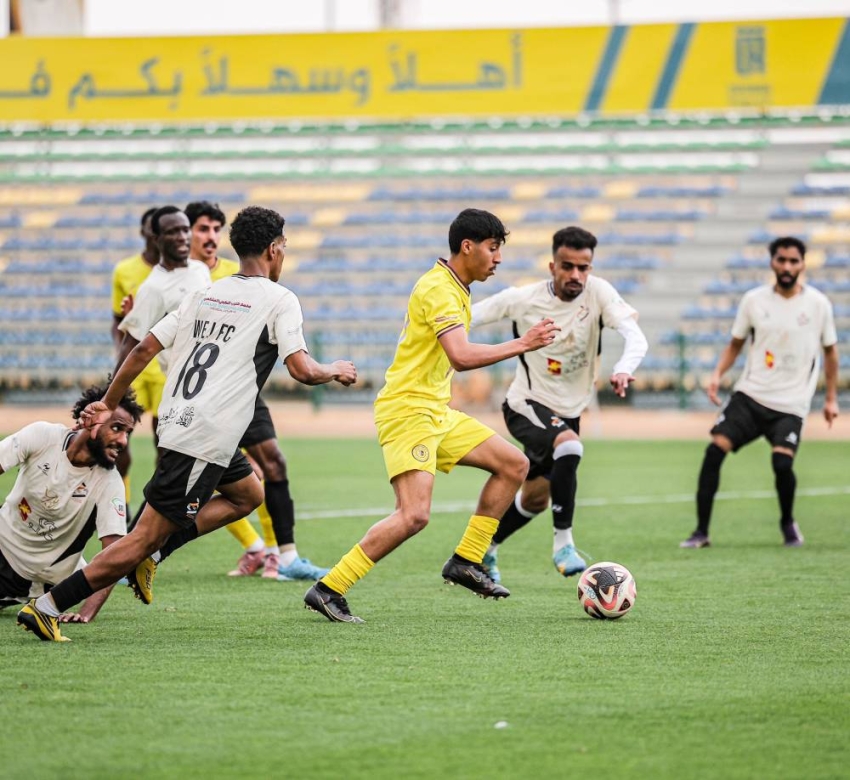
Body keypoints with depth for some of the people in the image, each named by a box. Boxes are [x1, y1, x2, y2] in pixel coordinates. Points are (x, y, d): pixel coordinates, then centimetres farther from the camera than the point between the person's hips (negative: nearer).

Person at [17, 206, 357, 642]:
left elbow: (145, 349, 11)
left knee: (248, 495, 27)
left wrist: (108, 404, 17)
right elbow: (302, 370, -12)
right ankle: (47, 607, -11)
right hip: (205, 438, -8)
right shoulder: (279, 300, -4)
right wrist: (336, 372, 9)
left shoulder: (204, 294, 15)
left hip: (175, 422, 8)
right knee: (145, 536, -6)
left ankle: (149, 555, 13)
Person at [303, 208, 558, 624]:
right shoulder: (438, 289, -17)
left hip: (436, 412, 10)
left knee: (514, 464, 10)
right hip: (407, 411, -10)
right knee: (414, 515, -21)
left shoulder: (453, 289, 15)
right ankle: (328, 590, -16)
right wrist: (521, 344, -22)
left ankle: (465, 561, 12)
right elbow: (461, 356, -28)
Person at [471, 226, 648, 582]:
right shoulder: (523, 299, -17)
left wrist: (623, 369, -48)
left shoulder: (598, 292, -15)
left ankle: (484, 551, 43)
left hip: (569, 411, 5)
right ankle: (563, 543, -24)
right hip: (527, 406, -5)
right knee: (569, 446, -35)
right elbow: (467, 317, -6)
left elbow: (635, 336, -28)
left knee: (535, 499, 18)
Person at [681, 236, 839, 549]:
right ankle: (701, 532, -4)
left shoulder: (818, 304, 0)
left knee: (782, 461, -21)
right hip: (750, 394, 2)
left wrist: (831, 398, 9)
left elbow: (830, 350, 11)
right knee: (715, 450, -13)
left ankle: (788, 522, 10)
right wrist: (718, 374, -3)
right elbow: (736, 344, 13)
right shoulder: (754, 300, 2)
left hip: (791, 405, -2)